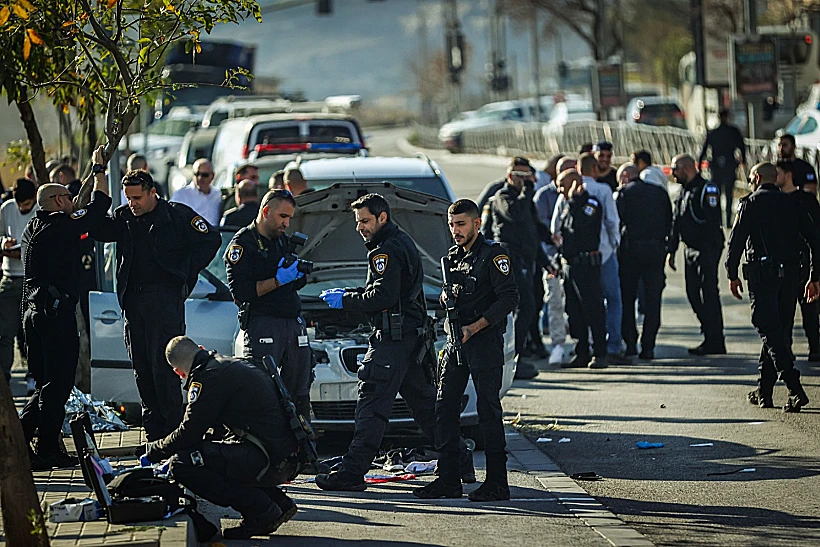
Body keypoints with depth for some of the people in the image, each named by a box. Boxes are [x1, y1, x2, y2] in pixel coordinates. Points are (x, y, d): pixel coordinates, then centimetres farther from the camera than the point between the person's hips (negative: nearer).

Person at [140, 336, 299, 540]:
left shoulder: (208, 376, -8)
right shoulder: (232, 365, 22)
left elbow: (189, 433, -8)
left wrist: (153, 453, 11)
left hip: (268, 460, -10)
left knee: (183, 464, -13)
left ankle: (261, 511, -8)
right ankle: (280, 503, 16)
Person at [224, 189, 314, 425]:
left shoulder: (283, 240, 20)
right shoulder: (242, 244, -4)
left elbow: (299, 282, 23)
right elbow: (239, 291, -15)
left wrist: (298, 272, -1)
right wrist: (278, 281, -18)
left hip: (294, 323, 7)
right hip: (262, 324, -7)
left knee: (300, 394, 6)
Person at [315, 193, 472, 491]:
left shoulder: (387, 251, -13)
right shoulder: (403, 242, 20)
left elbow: (383, 296, -22)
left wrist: (346, 301, -13)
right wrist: (351, 294, 12)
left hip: (393, 338, -11)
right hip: (412, 335, 11)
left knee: (372, 403, -12)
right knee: (425, 402, 16)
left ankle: (353, 472, -15)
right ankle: (460, 460, 20)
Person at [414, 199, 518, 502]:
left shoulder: (492, 255, -7)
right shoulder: (452, 256, 16)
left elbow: (509, 298, -14)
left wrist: (474, 328, -18)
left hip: (485, 342, -8)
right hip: (456, 341, 8)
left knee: (488, 411, -6)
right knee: (445, 409, 5)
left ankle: (497, 482, -2)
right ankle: (449, 479, 11)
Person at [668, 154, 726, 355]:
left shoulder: (707, 189, -12)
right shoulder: (684, 191, 17)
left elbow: (712, 221, -18)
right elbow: (676, 223, 22)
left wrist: (709, 250, -23)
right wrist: (671, 250, 18)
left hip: (707, 249, -9)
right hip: (691, 250, 10)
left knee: (708, 293, -9)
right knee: (693, 293, 9)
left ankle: (714, 342, -7)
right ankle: (711, 338, 16)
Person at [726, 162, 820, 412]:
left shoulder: (751, 203, -1)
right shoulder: (792, 204, 12)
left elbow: (736, 240, -7)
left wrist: (732, 274, 1)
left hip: (762, 272, -5)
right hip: (790, 273, 5)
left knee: (770, 331, -8)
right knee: (780, 331, 13)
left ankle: (794, 388, -23)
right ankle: (764, 390, 18)